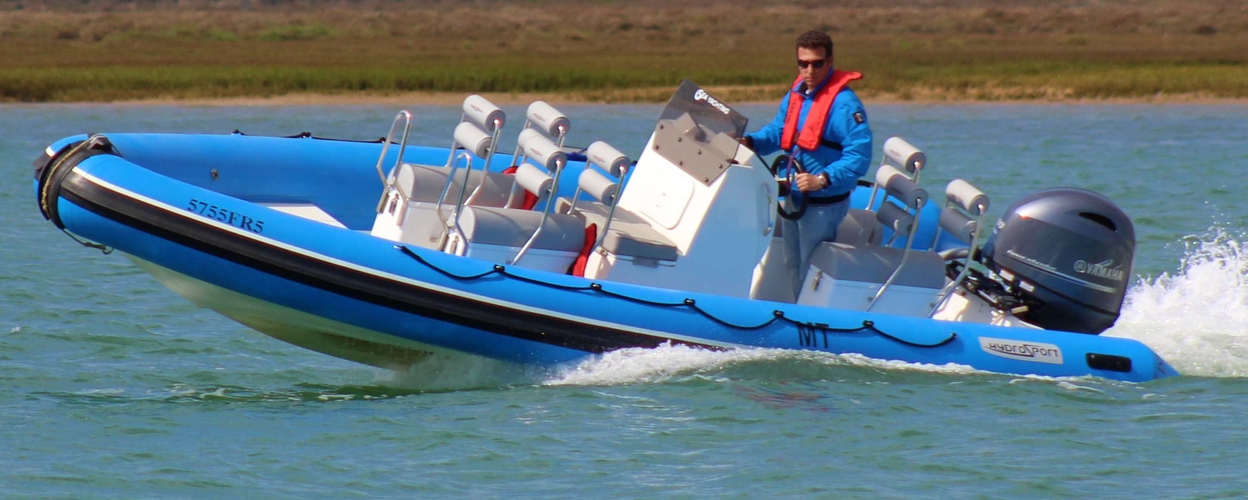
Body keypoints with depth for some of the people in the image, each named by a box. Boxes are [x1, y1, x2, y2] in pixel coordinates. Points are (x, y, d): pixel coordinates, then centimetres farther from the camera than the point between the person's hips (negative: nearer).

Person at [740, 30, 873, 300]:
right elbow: (777, 132, 18)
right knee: (793, 267, 20)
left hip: (823, 204, -9)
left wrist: (823, 179, -35)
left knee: (811, 271, -3)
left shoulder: (844, 103, -21)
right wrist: (750, 141, -2)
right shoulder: (795, 94, 7)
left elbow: (858, 156, -26)